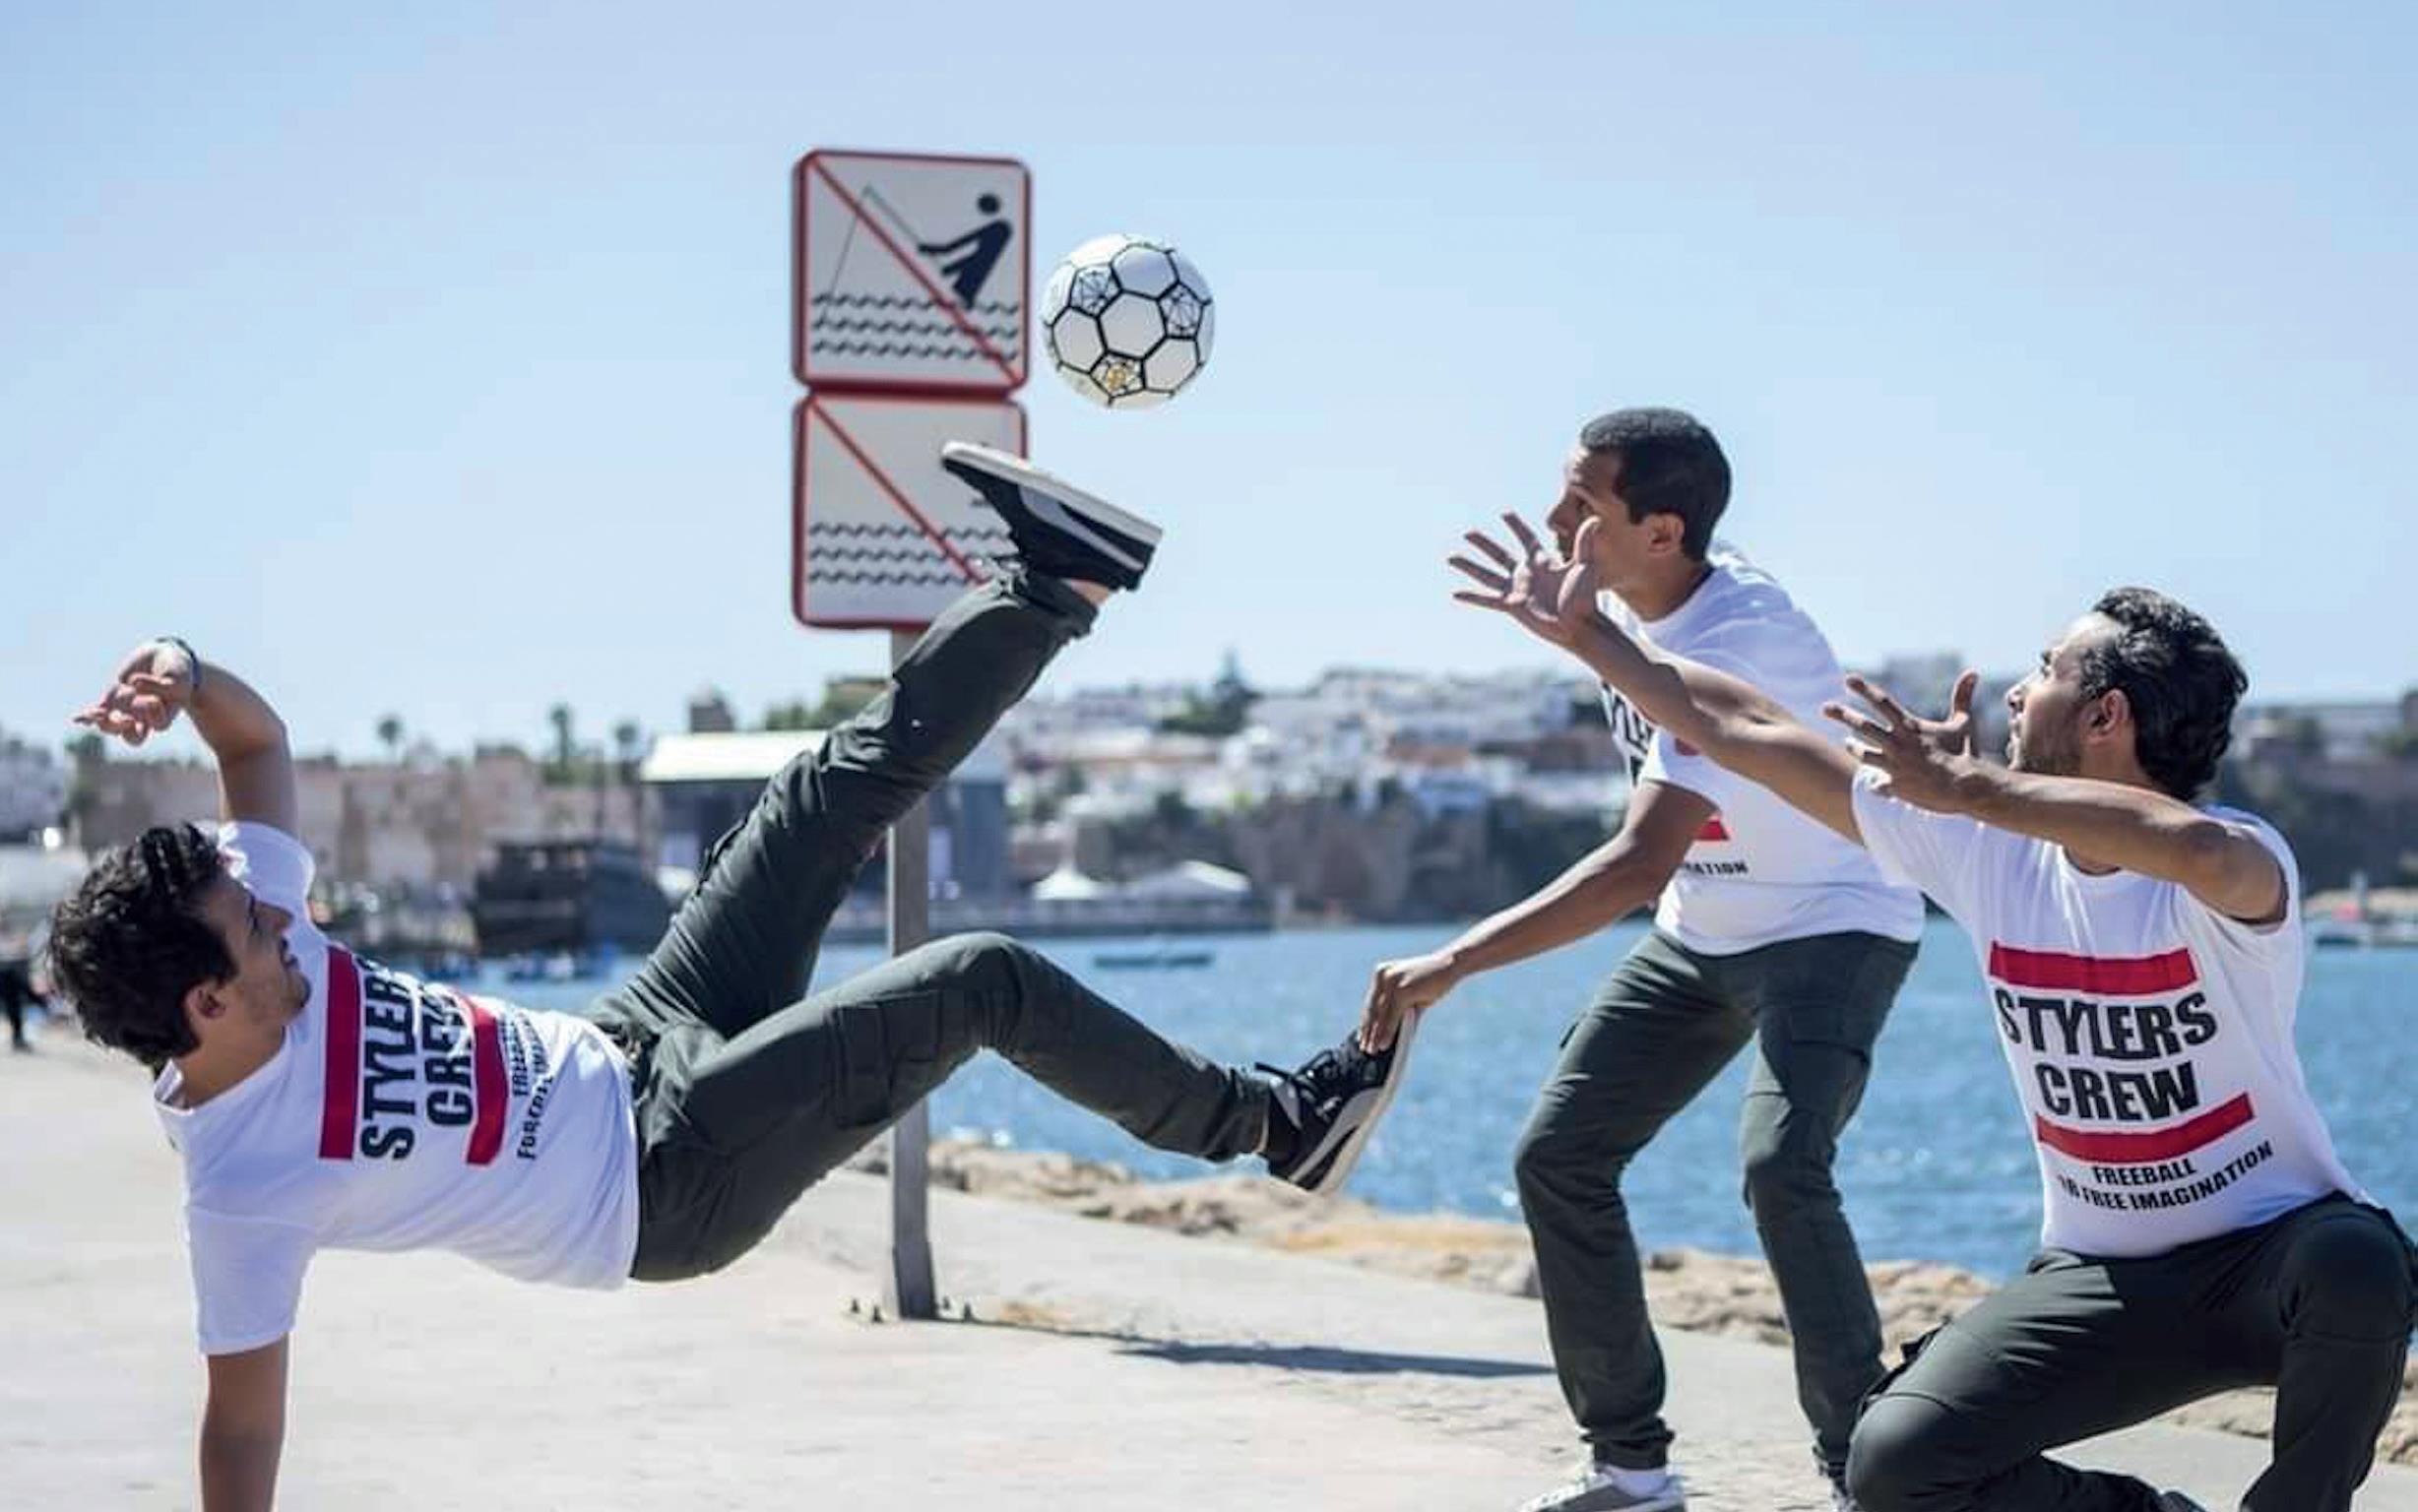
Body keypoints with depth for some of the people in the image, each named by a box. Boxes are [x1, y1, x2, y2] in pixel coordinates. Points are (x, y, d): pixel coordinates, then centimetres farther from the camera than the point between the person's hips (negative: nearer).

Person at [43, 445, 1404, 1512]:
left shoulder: (250, 927, -10)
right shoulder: (246, 1192, -28)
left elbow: (262, 738, 1)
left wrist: (187, 673, -21)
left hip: (630, 1060, 8)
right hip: (671, 1185, -8)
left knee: (849, 785, 3)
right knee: (986, 983, -11)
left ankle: (1059, 588, 20)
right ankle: (1274, 1121, 8)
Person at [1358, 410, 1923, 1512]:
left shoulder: (1739, 641, -33)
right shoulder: (1627, 597, -7)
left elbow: (1640, 863, -40)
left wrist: (1453, 963, -43)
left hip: (1833, 926, -9)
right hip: (1700, 934, 9)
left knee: (1779, 1166, -29)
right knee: (1558, 1156, 1)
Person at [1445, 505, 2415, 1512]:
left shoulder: (2234, 864, -19)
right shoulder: (1986, 851, -2)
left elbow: (2197, 845, -47)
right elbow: (1745, 732, 4)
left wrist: (1966, 786, -40)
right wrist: (1585, 633, 8)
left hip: (2272, 1249, -4)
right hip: (2101, 1275, 4)